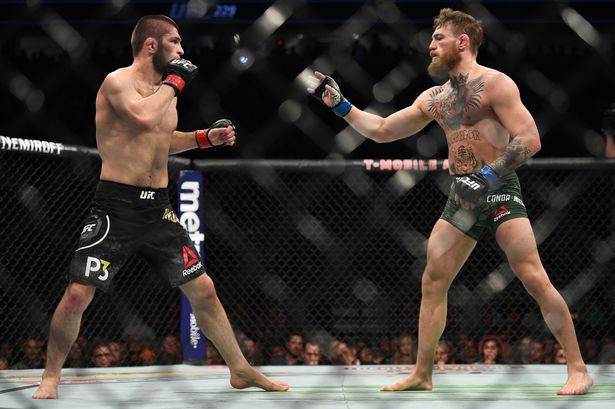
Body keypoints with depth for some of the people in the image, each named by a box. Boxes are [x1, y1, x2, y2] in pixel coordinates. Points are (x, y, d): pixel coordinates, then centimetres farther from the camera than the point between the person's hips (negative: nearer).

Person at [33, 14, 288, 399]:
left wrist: (205, 138, 15)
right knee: (78, 294, -9)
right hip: (117, 206, -7)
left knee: (202, 288, 7)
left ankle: (241, 370, 18)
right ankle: (51, 376, 10)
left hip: (159, 208, 7)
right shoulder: (118, 82, -11)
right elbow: (145, 118, -31)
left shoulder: (166, 90, 13)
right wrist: (174, 82, -16)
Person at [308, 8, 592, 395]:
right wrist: (339, 104, 15)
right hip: (462, 196, 8)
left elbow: (530, 139, -16)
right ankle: (423, 374, 14)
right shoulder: (433, 98, 14)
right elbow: (382, 130, 22)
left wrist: (487, 175, -25)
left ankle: (579, 369, -9)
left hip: (499, 190, -7)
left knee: (534, 278, -15)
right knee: (432, 282, 5)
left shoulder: (494, 83, -9)